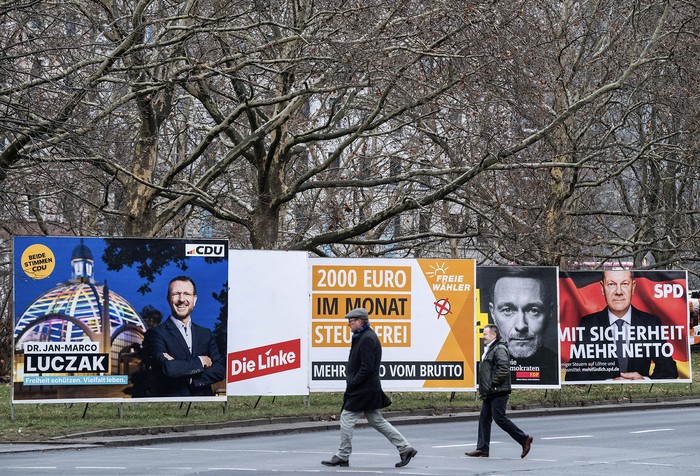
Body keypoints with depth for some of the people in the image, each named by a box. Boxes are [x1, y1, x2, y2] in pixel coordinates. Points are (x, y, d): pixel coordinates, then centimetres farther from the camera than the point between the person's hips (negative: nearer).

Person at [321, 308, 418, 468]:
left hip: (363, 389, -10)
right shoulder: (363, 337, 16)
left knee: (346, 419, -2)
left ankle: (342, 457, 6)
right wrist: (351, 381, 12)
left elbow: (367, 368, -22)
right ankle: (405, 448, 12)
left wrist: (352, 383, -16)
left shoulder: (367, 339, -17)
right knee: (377, 421, 12)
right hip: (371, 389, 10)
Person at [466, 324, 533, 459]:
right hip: (490, 393, 10)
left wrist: (493, 383, -19)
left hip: (498, 392, -10)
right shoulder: (489, 349, 19)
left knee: (499, 418, -10)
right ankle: (482, 449, 9)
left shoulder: (500, 349, -14)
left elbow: (504, 369, -24)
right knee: (484, 419, 7)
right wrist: (483, 389, 18)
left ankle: (524, 439, 0)